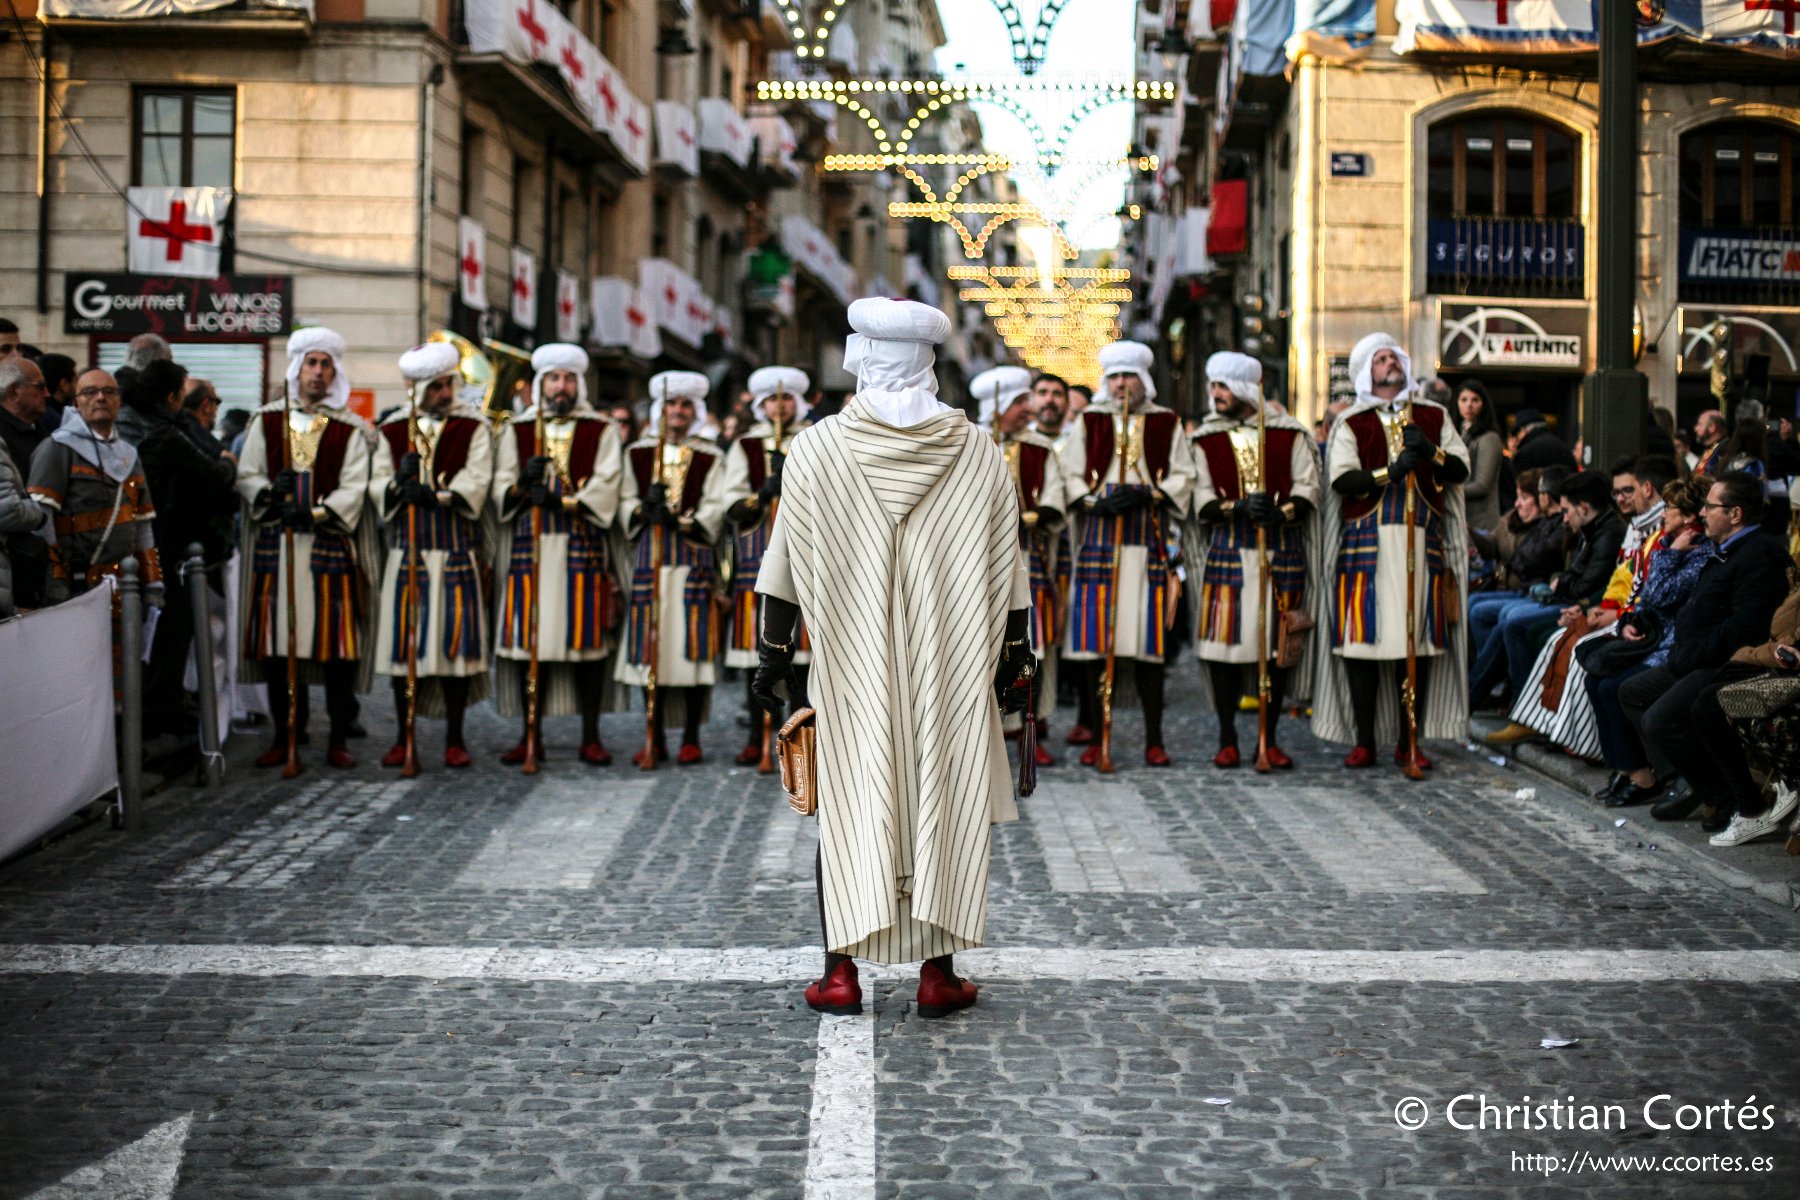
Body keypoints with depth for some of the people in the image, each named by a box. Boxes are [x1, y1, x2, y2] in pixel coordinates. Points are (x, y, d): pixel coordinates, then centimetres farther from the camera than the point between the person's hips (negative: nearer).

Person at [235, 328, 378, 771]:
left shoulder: (350, 429, 7)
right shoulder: (266, 422, 12)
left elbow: (353, 488, -2)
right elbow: (246, 475, 8)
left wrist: (317, 512, -17)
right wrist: (269, 493, -13)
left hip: (330, 545, -1)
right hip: (275, 544, 2)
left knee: (336, 638, -4)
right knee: (277, 639, 1)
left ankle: (338, 738, 4)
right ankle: (285, 735, 10)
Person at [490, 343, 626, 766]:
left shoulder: (603, 430, 9)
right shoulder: (516, 430, 14)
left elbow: (605, 489, -3)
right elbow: (501, 490, 5)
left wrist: (561, 501, -18)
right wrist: (523, 484, -18)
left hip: (583, 545, -1)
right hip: (528, 545, 1)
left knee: (587, 635, -3)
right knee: (529, 635, -1)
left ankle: (591, 737, 3)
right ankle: (531, 735, 8)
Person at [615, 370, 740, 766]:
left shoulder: (710, 458, 7)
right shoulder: (637, 454, 12)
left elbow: (715, 508, -3)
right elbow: (626, 500, 6)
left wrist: (681, 521, -19)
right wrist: (643, 509, -16)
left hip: (694, 559, -2)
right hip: (649, 558, 2)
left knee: (692, 642, -4)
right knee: (649, 646, 1)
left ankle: (691, 738, 2)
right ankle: (656, 739, 8)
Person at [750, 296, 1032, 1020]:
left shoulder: (816, 451, -4)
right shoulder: (978, 454, 0)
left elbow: (786, 563, -1)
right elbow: (1007, 571, 3)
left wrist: (774, 650, 6)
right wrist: (1014, 659, 9)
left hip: (850, 662, -1)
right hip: (950, 668, 1)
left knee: (848, 804, 7)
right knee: (943, 804, 7)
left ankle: (842, 972, 7)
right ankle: (939, 973, 9)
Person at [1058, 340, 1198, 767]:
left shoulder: (1167, 424, 11)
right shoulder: (1090, 421, 12)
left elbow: (1183, 477, 5)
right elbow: (1071, 475, 7)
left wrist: (1145, 494, -11)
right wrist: (1097, 503, -11)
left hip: (1149, 543, 0)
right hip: (1098, 540, 0)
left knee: (1149, 640, -2)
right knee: (1096, 639, -4)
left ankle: (1154, 739, 3)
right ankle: (1095, 736, 1)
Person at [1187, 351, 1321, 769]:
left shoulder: (1289, 434, 6)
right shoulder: (1205, 440, 8)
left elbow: (1307, 488, 2)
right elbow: (1202, 502, 1)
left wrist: (1282, 512, -18)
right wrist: (1240, 507, -18)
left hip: (1281, 551, 0)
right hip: (1227, 550, 0)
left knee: (1277, 646, 1)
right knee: (1224, 640, -4)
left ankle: (1269, 739, 10)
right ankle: (1227, 739, 6)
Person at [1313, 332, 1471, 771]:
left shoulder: (1434, 417, 16)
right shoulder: (1350, 423, 8)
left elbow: (1461, 468, 7)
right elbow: (1341, 478, -6)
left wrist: (1430, 452, -11)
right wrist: (1389, 473, -18)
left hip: (1422, 540, 2)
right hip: (1366, 540, -2)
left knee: (1417, 637, 0)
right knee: (1362, 635, -5)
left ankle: (1409, 741, 7)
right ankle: (1364, 740, 2)